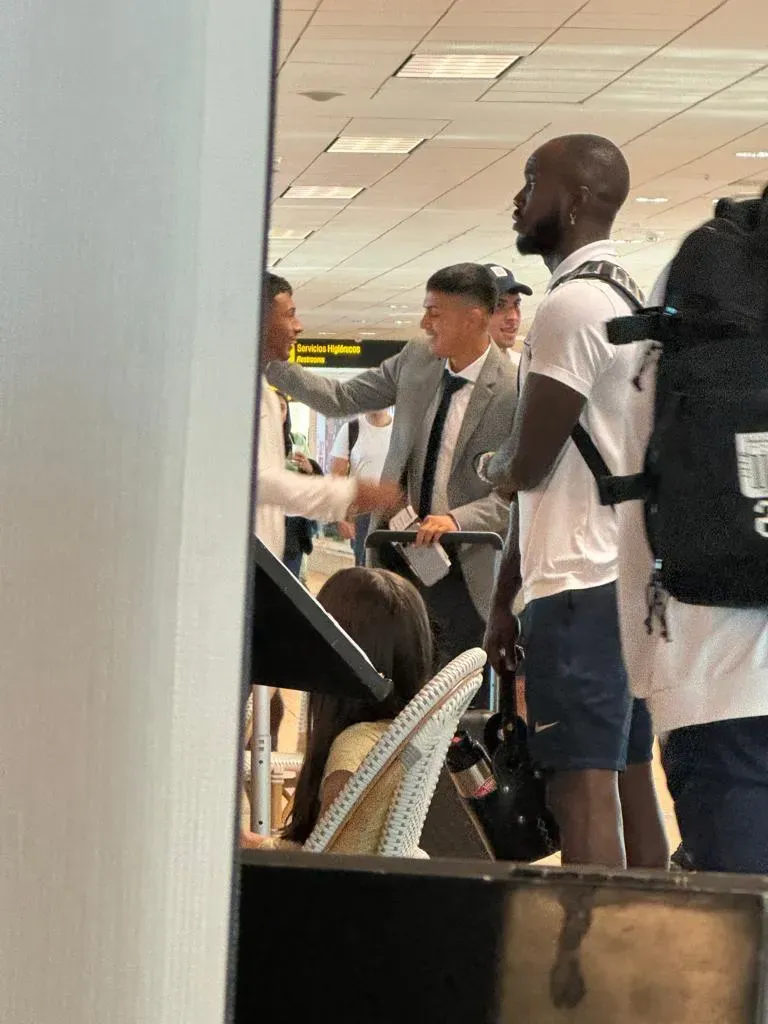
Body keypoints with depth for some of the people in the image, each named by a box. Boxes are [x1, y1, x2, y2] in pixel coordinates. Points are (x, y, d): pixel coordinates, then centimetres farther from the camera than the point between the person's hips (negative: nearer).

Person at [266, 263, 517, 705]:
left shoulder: (517, 390, -15)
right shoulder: (415, 361, 4)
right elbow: (341, 398, 9)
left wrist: (457, 519, -29)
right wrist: (267, 362, 0)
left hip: (464, 569, -5)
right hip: (400, 554, 5)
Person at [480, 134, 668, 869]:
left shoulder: (573, 306, -12)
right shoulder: (623, 298, 19)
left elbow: (528, 466, -14)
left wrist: (489, 466, 10)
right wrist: (504, 600, 21)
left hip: (580, 587, -10)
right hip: (630, 578, 10)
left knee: (583, 786, -11)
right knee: (630, 780, 10)